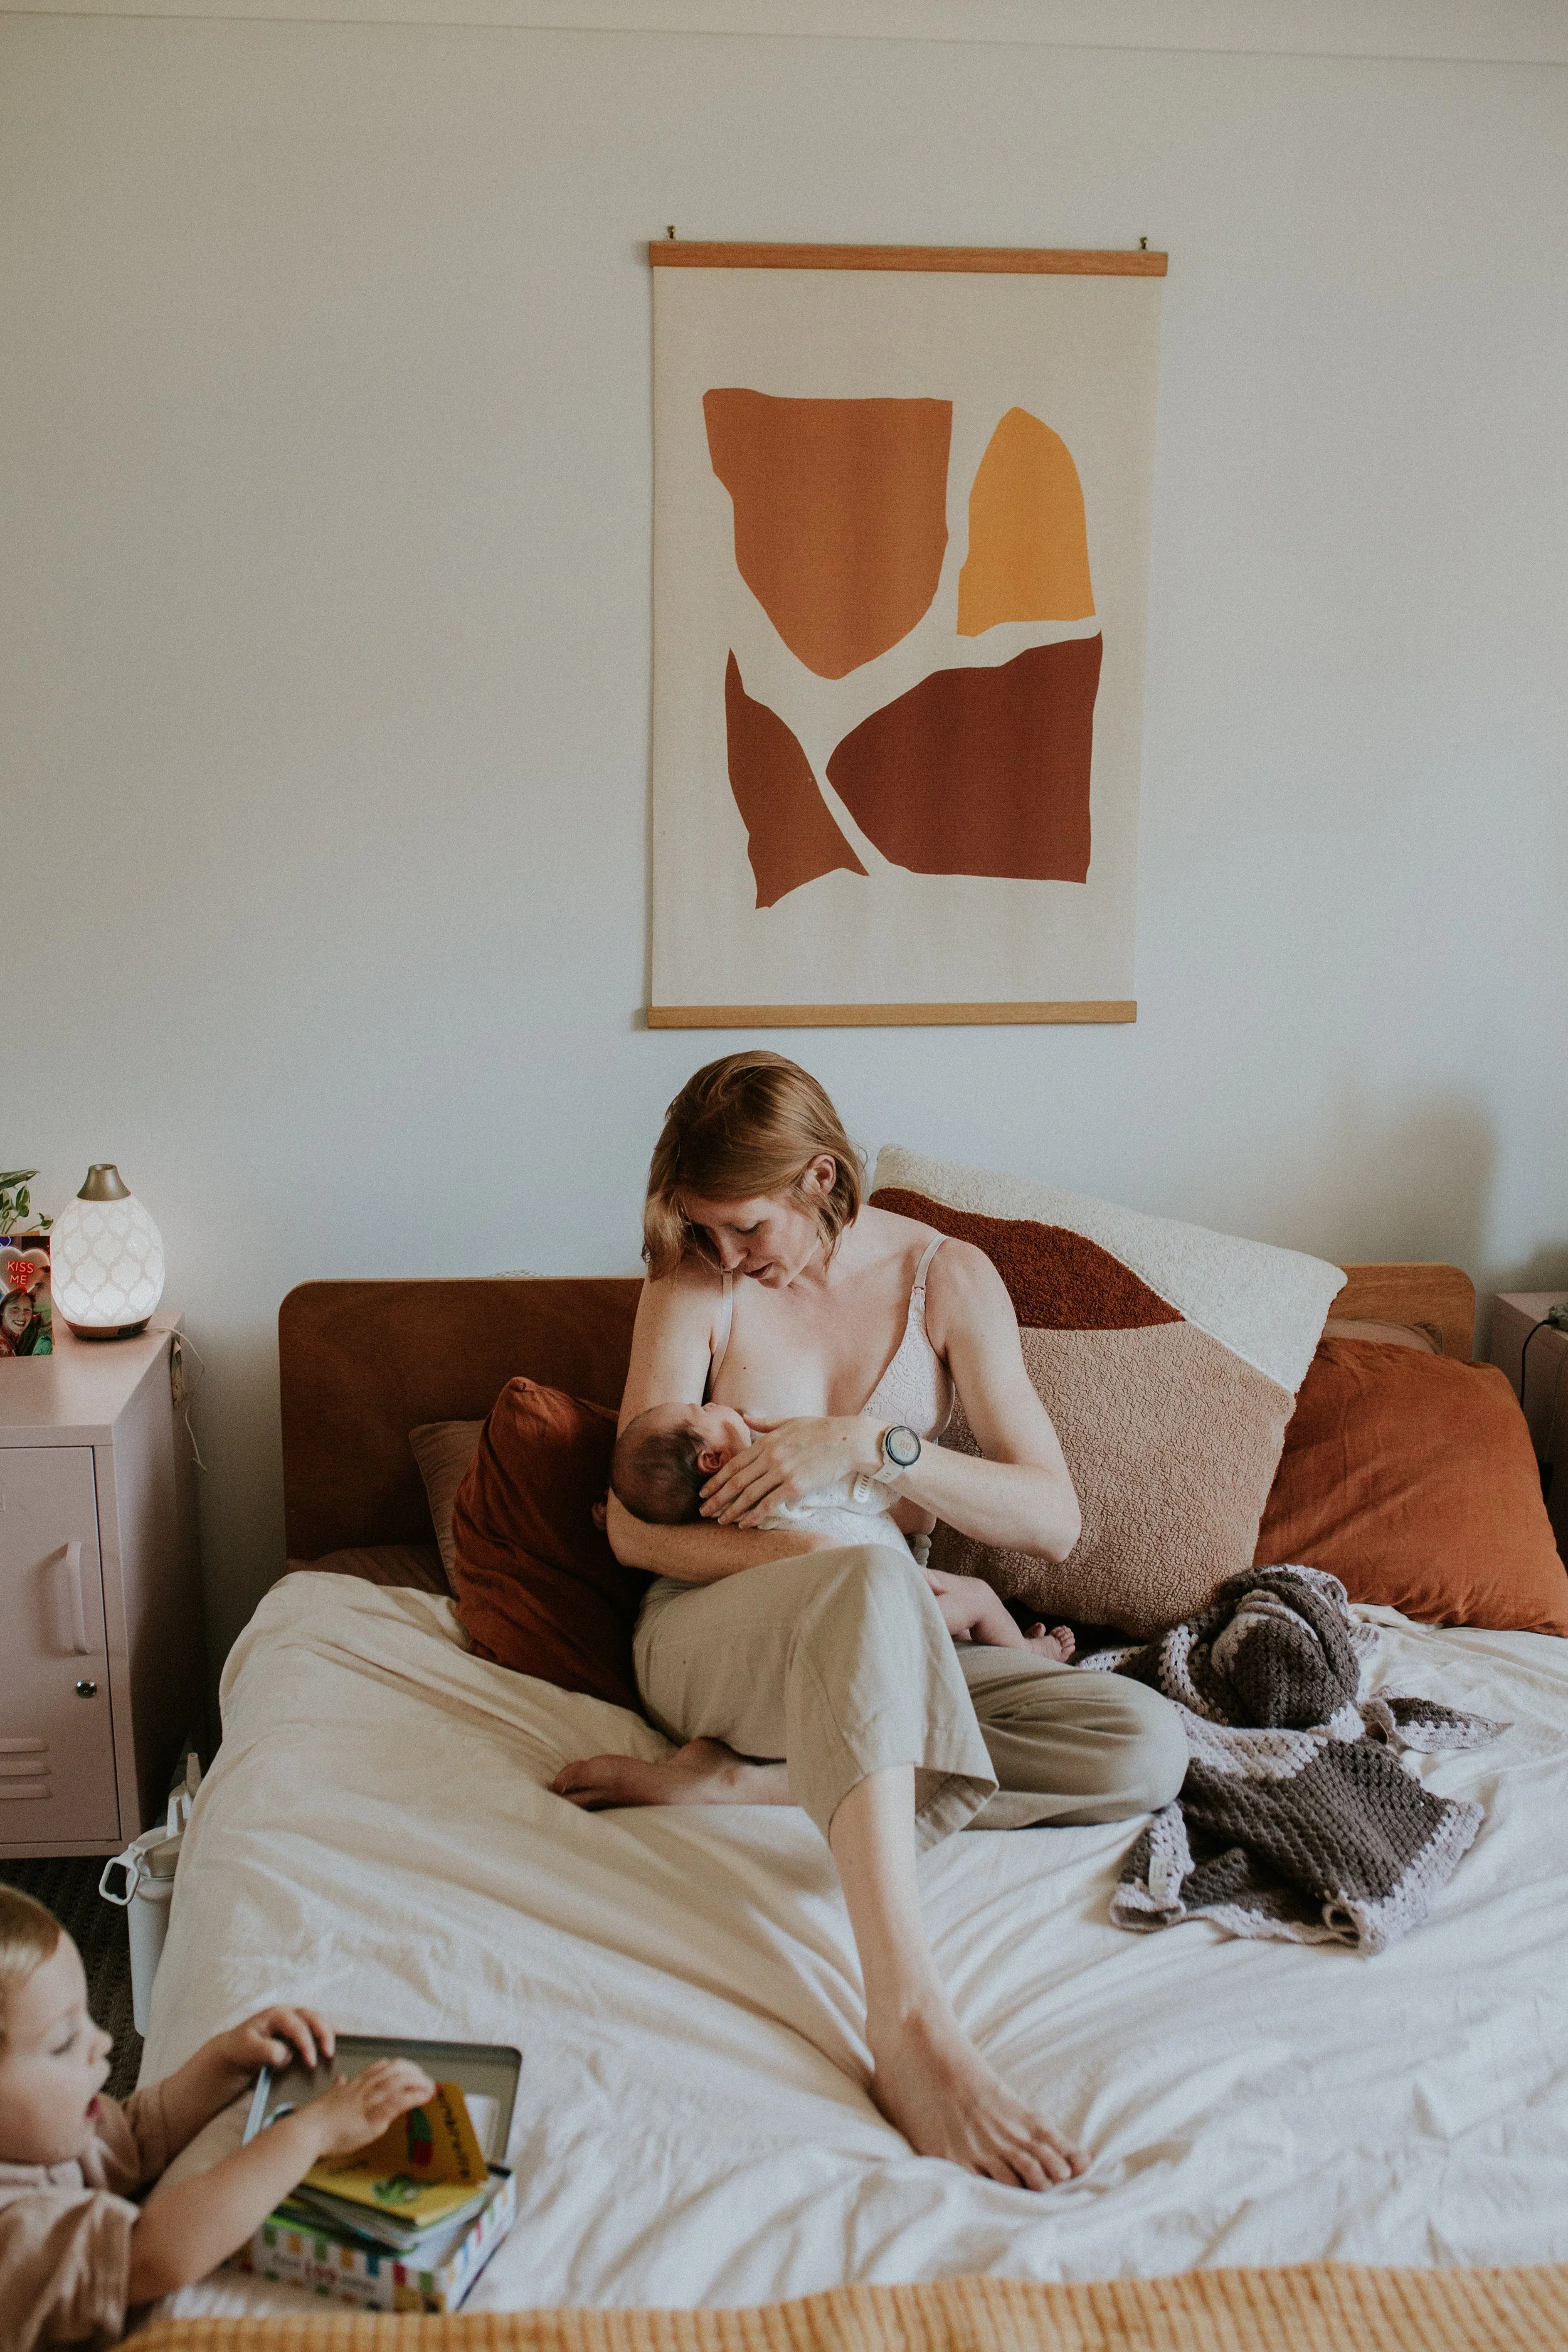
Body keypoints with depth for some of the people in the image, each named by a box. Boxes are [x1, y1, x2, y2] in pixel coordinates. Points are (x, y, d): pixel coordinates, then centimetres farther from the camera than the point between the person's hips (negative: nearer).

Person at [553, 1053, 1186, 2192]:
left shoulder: (947, 1275, -1)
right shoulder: (693, 1281, -4)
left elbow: (1054, 1519, -8)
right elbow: (635, 1529, -9)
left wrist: (869, 1443, -21)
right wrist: (841, 1563, -20)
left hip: (879, 1656, 4)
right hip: (713, 1636, -3)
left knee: (1146, 1745, -21)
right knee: (873, 1581, -39)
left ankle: (738, 1777, -25)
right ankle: (911, 2018, -52)